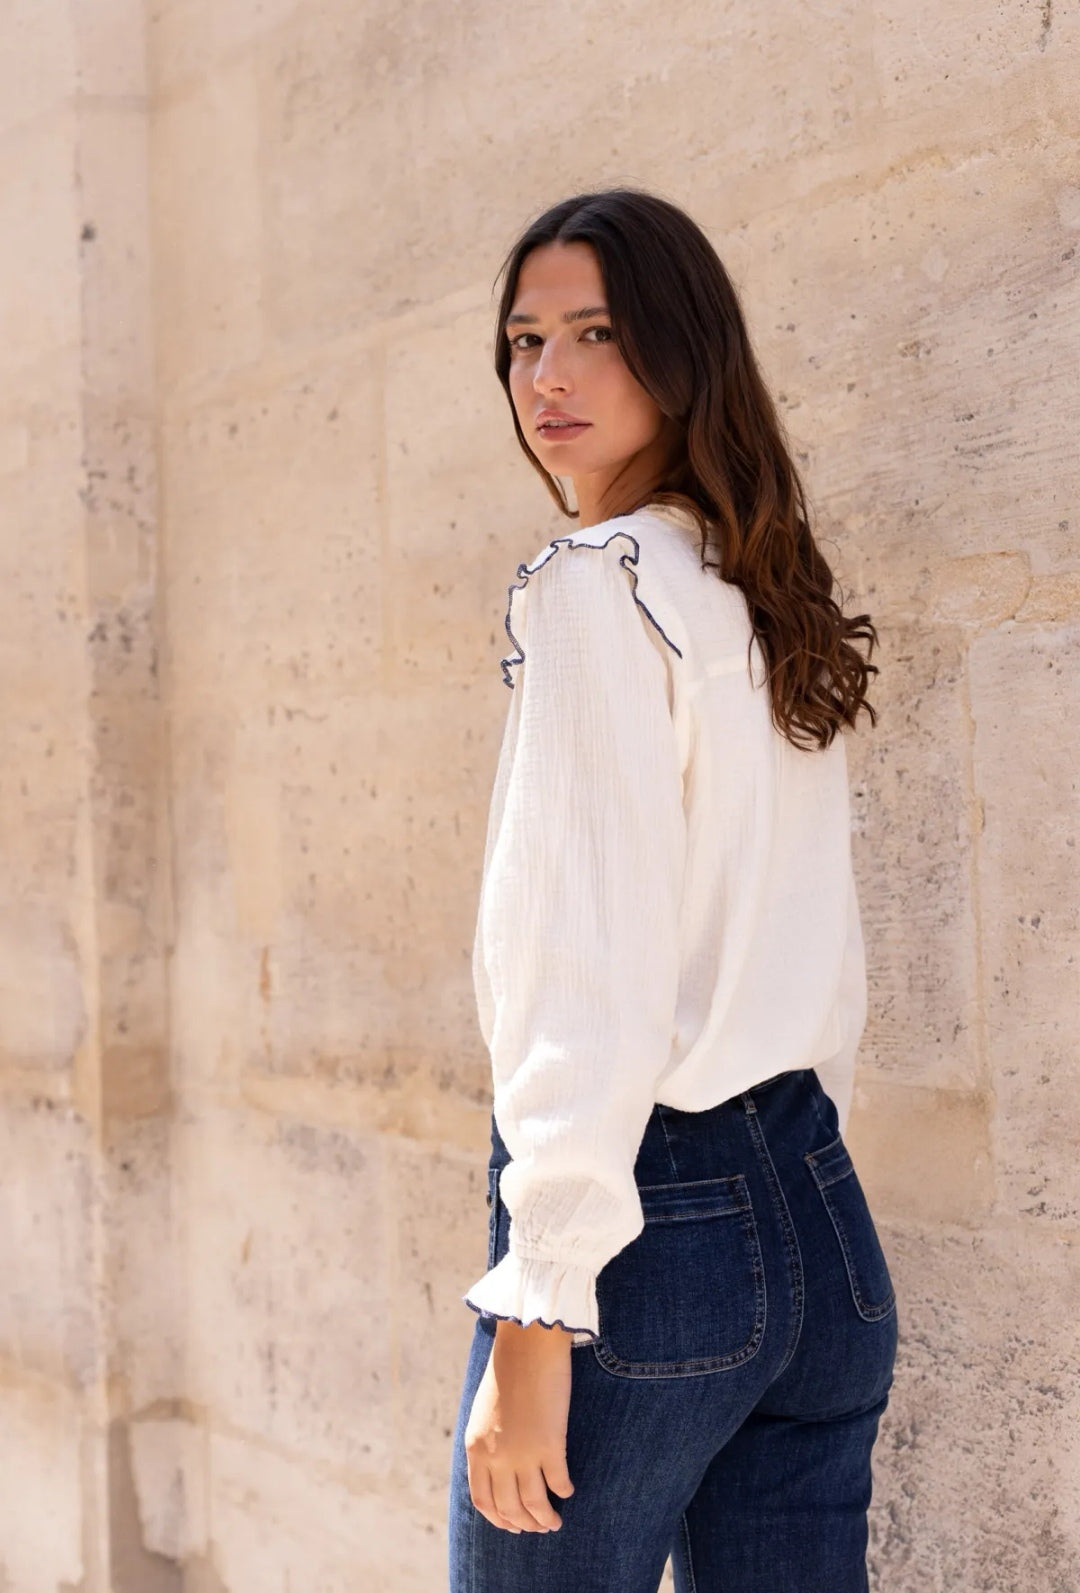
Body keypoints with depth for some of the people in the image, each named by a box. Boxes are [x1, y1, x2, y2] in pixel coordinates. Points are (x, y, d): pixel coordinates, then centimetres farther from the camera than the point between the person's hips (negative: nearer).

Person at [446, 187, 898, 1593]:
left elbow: (598, 971, -17)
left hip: (647, 1205, -8)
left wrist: (536, 1314, -15)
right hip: (821, 1218, 8)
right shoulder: (778, 609, 14)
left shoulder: (599, 581, -10)